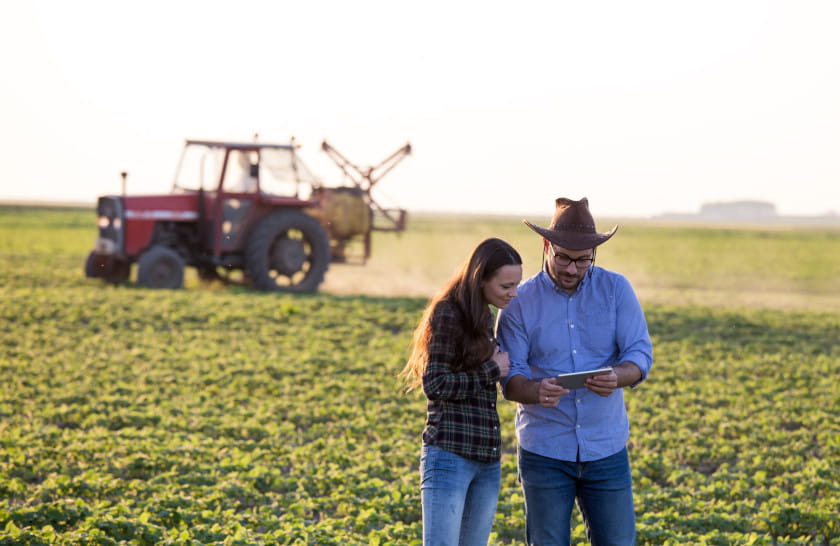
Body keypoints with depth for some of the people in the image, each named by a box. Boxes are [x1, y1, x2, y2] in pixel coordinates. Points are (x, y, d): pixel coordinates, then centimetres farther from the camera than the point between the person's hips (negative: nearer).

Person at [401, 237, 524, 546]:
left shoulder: (485, 317, 16)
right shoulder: (448, 314, -9)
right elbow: (434, 385, -13)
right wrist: (491, 371, -8)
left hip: (487, 459, 8)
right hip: (450, 454, -8)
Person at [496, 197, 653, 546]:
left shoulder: (616, 289, 0)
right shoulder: (520, 301, -3)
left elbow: (640, 355, -6)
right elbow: (510, 377, -7)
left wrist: (616, 378, -30)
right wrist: (537, 391, -31)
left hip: (606, 449, 1)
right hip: (545, 452, -1)